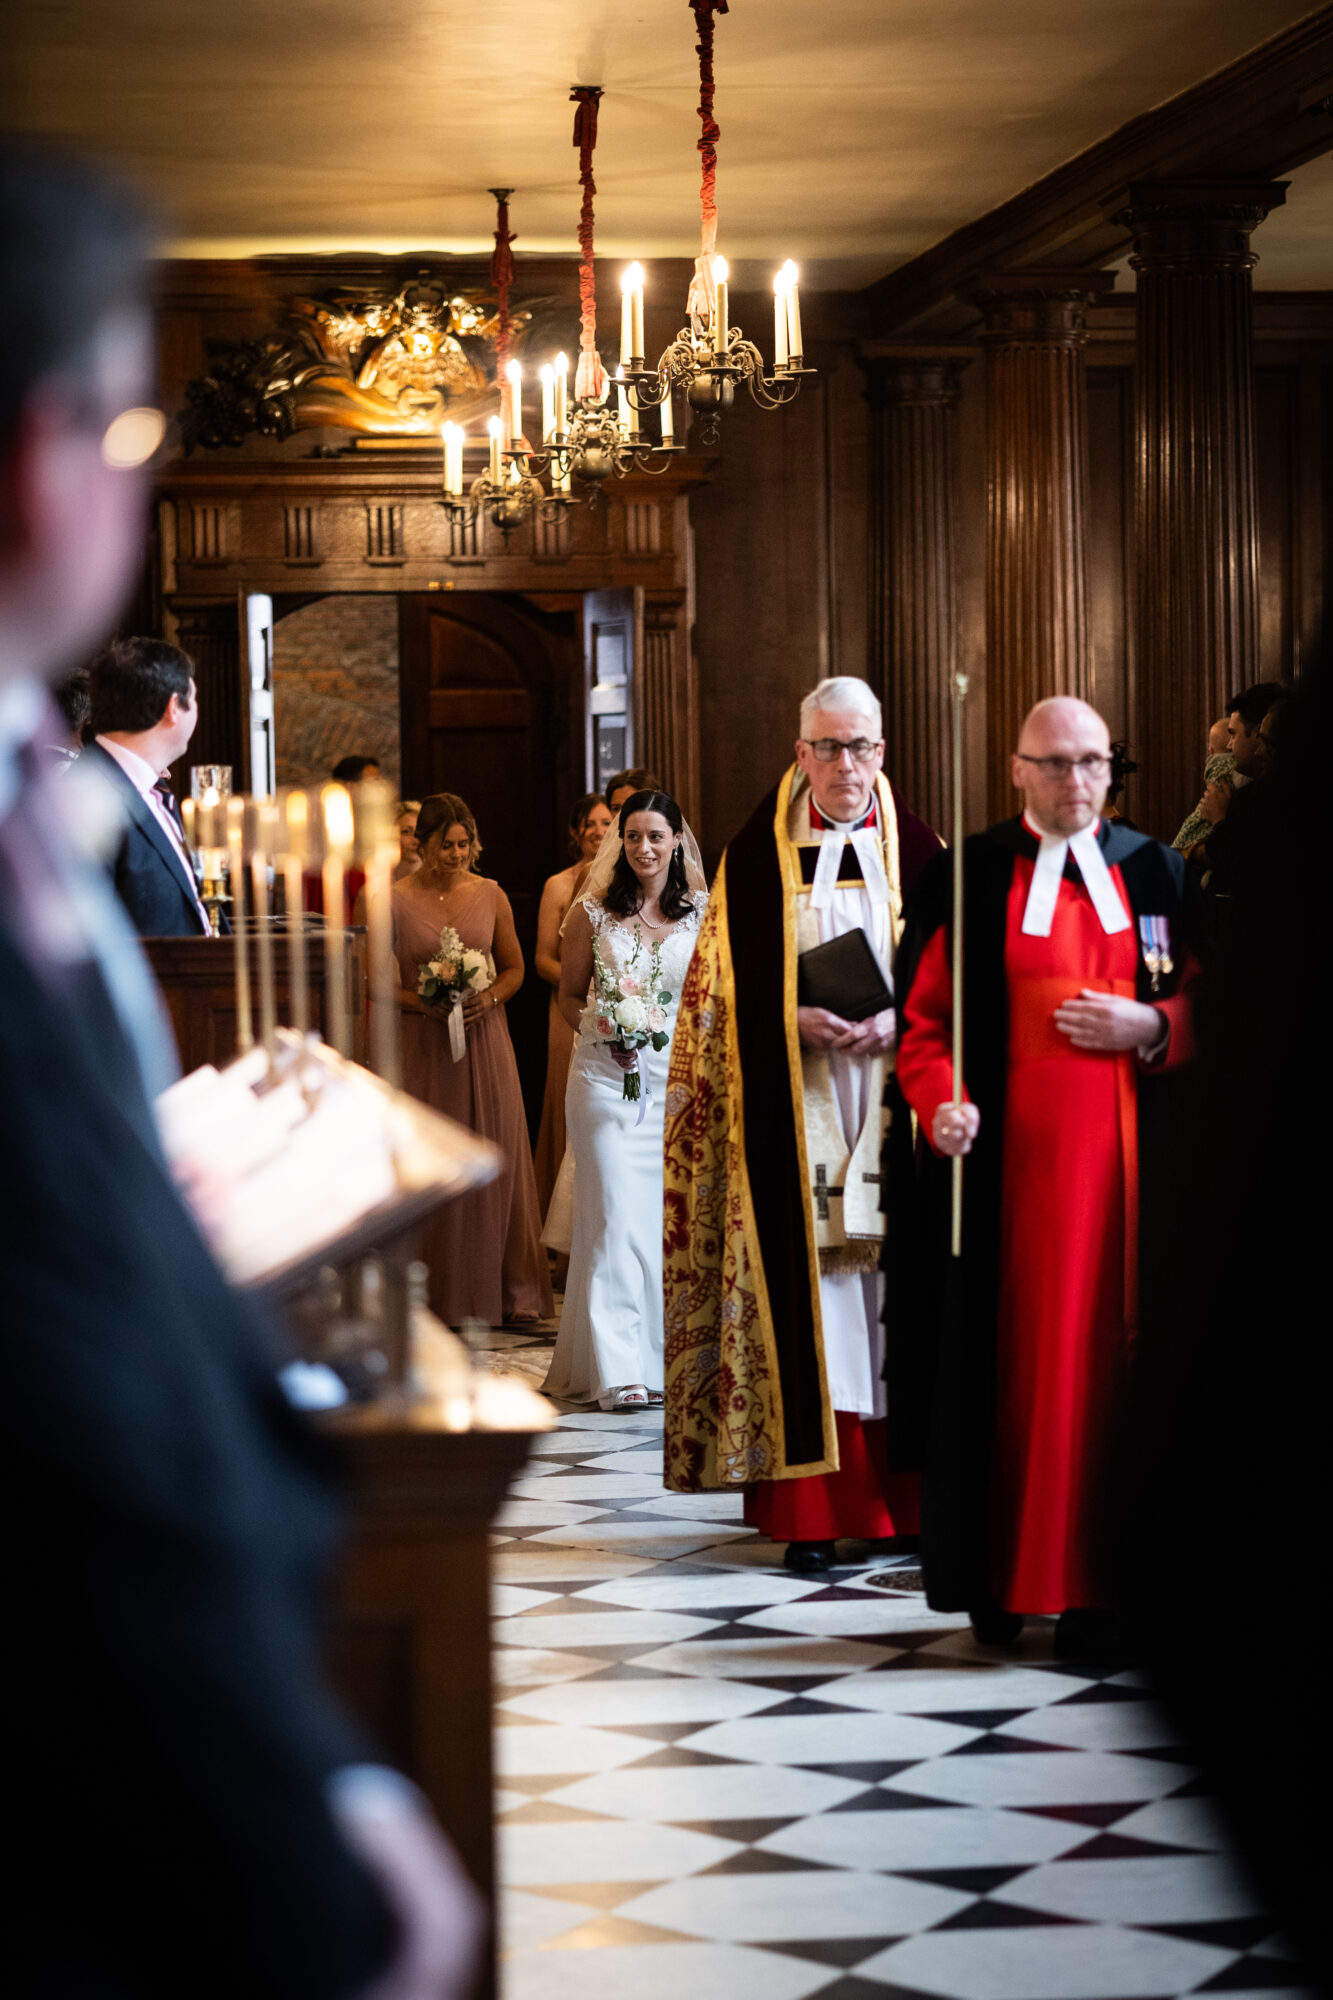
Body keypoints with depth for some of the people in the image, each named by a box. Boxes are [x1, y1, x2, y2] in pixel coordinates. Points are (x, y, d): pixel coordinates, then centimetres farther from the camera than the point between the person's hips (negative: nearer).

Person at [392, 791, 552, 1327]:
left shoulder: (490, 896, 4)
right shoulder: (396, 900, -3)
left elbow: (514, 967, 12)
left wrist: (489, 997, -8)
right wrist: (423, 1001, -15)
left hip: (484, 1041, 2)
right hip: (423, 1045, -2)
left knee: (495, 1161, 3)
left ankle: (506, 1293, 10)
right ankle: (439, 1297, 8)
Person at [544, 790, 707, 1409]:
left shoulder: (704, 914, 5)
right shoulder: (593, 912, 4)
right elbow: (568, 996, 12)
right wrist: (603, 1033, -5)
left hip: (681, 1079, 1)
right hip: (607, 1079, -1)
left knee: (671, 1215, 4)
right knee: (616, 1215, -7)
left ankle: (666, 1358, 14)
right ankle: (618, 1370, -8)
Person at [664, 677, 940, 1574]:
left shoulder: (915, 848, 7)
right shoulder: (759, 852, 5)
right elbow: (731, 985, 2)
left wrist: (898, 1022, -13)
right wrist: (798, 1021, -14)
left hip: (891, 1096, 1)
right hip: (793, 1108, -1)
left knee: (893, 1278, 1)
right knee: (805, 1288, -5)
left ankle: (900, 1497, 7)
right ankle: (812, 1507, -2)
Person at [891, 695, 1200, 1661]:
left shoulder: (1157, 874, 11)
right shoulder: (967, 879, 5)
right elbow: (922, 1016, 2)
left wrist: (1148, 1027, -7)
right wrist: (940, 1103, -16)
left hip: (1125, 1157, 2)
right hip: (1007, 1159, -1)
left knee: (1108, 1357, -2)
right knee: (1010, 1357, -1)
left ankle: (1095, 1584, 1)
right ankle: (1002, 1579, 8)